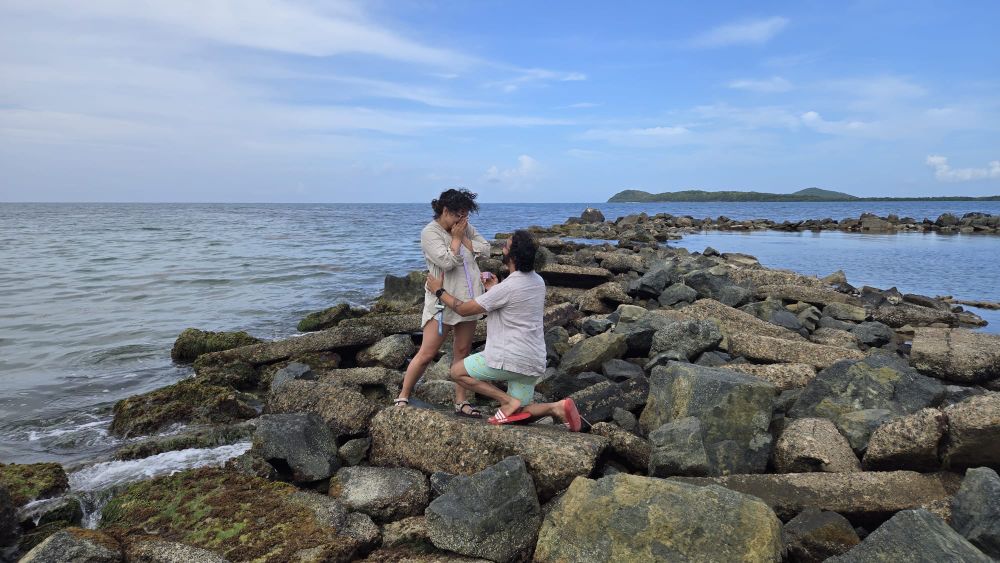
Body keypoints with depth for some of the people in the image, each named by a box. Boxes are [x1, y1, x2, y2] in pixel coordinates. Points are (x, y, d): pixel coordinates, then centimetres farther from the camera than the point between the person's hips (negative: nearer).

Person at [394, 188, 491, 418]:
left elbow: (485, 250, 1)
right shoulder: (430, 232, -10)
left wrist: (463, 238, -8)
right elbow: (447, 261, -21)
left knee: (462, 352, 10)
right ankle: (402, 397, 10)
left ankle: (460, 402, 18)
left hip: (468, 300, 6)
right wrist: (456, 238, -11)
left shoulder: (465, 227, 9)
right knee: (427, 354, -4)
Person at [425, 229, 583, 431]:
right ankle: (556, 407, -6)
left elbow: (464, 309, -11)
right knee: (518, 415, 19)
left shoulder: (507, 288, -21)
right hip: (533, 362, 8)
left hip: (509, 359, -8)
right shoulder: (538, 281, 5)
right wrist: (495, 289, 19)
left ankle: (508, 400, -3)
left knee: (457, 371, 10)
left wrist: (439, 291, 3)